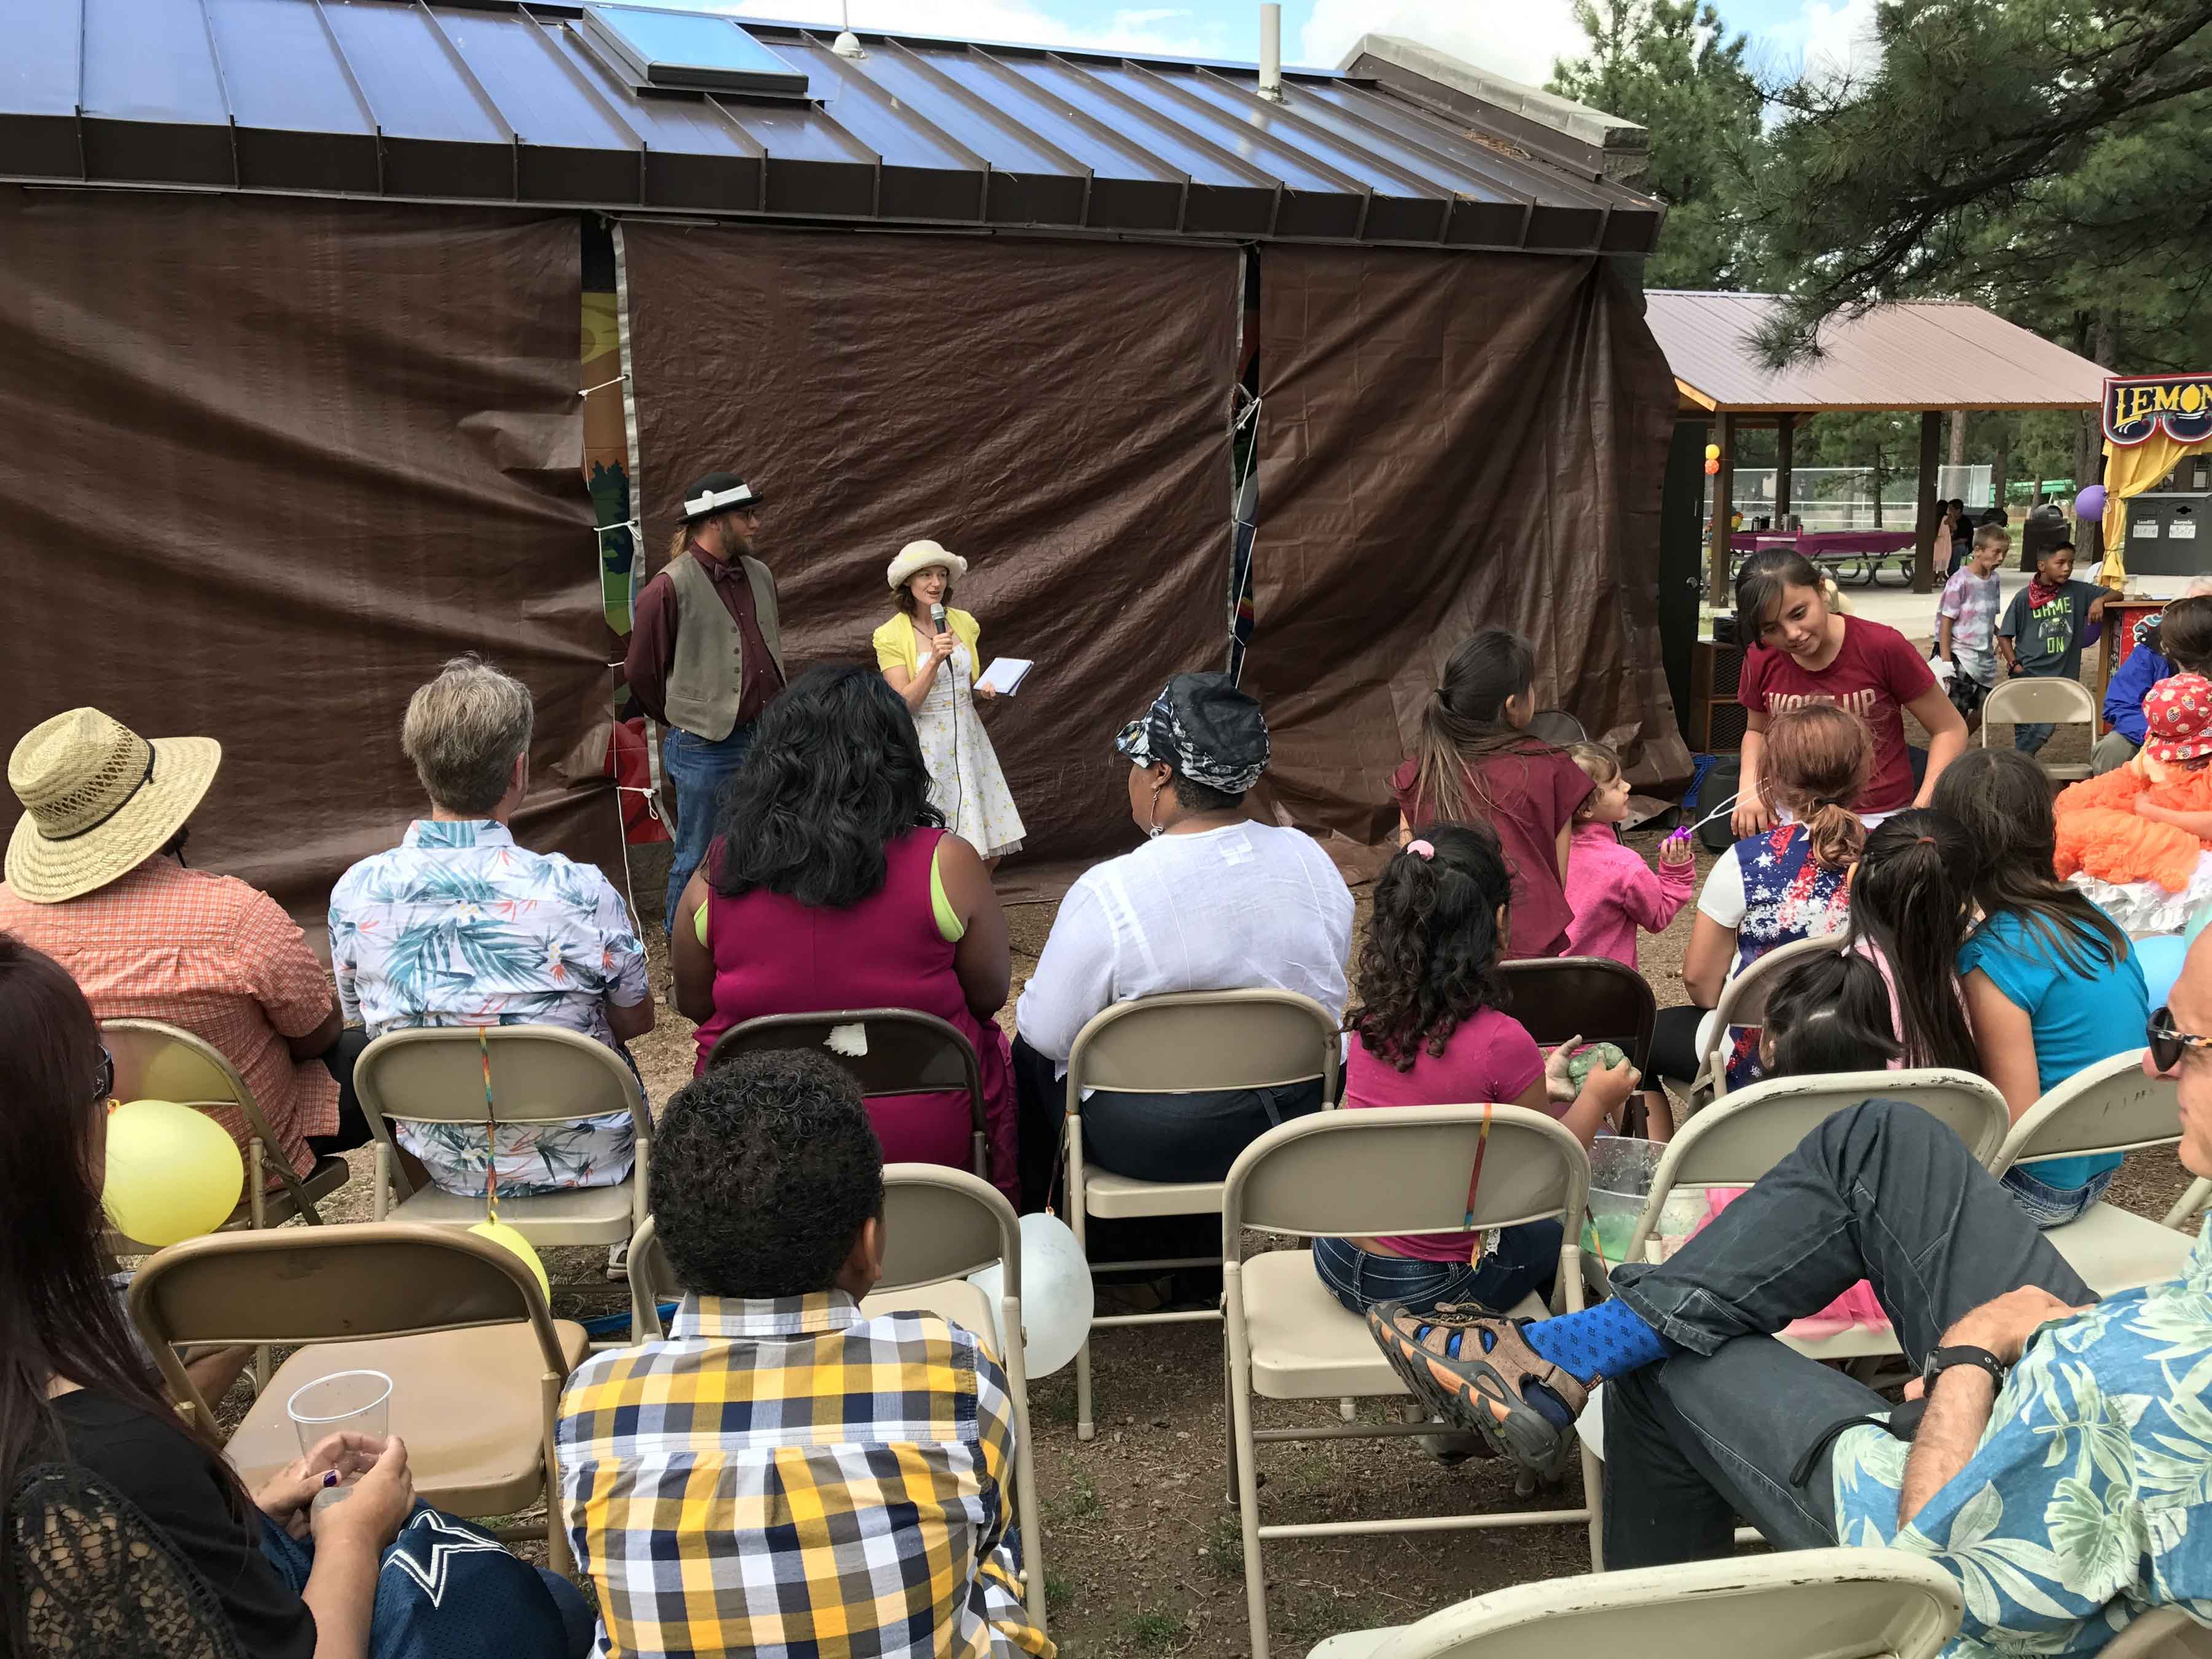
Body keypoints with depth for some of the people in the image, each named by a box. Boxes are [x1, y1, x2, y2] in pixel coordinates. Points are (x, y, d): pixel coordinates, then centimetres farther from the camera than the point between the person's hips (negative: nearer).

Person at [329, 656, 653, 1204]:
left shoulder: (355, 894, -15)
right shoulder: (578, 892, -27)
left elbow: (361, 1021, 3)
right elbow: (636, 1022, -10)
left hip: (443, 1166, 3)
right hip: (582, 1161, -3)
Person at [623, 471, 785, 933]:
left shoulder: (759, 576, 9)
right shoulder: (670, 588, -13)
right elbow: (641, 670, -6)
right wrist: (686, 718, 6)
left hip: (766, 738, 6)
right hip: (707, 745, -6)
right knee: (697, 862, 5)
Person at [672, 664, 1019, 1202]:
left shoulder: (719, 872, -9)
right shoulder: (948, 865, -17)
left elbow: (694, 1006, 3)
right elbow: (990, 995, -5)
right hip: (928, 1146, -2)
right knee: (991, 1041, 29)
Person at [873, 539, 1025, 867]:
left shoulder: (963, 622, 7)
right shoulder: (892, 636, -8)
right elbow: (904, 704, -15)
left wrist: (985, 692, -2)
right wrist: (933, 660, -25)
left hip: (968, 742, 5)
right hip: (925, 750, -5)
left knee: (990, 853, 4)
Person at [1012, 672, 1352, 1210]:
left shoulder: (1105, 893, -24)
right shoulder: (1310, 858, -7)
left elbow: (1048, 1031, -15)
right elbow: (1330, 997, 6)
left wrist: (1028, 1007, 8)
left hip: (1148, 1145, -5)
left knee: (1031, 1049, 23)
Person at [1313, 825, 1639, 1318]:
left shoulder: (1371, 1019, -8)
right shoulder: (1502, 1042, -25)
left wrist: (1537, 1086, 17)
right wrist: (1596, 1100, 4)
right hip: (1430, 1288, -5)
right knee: (1561, 1223, 23)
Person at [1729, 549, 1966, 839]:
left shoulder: (1883, 647, -11)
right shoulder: (1761, 660, -1)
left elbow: (1949, 729, 0)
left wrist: (1923, 807, -13)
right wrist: (1749, 787, 0)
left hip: (1880, 816, -3)